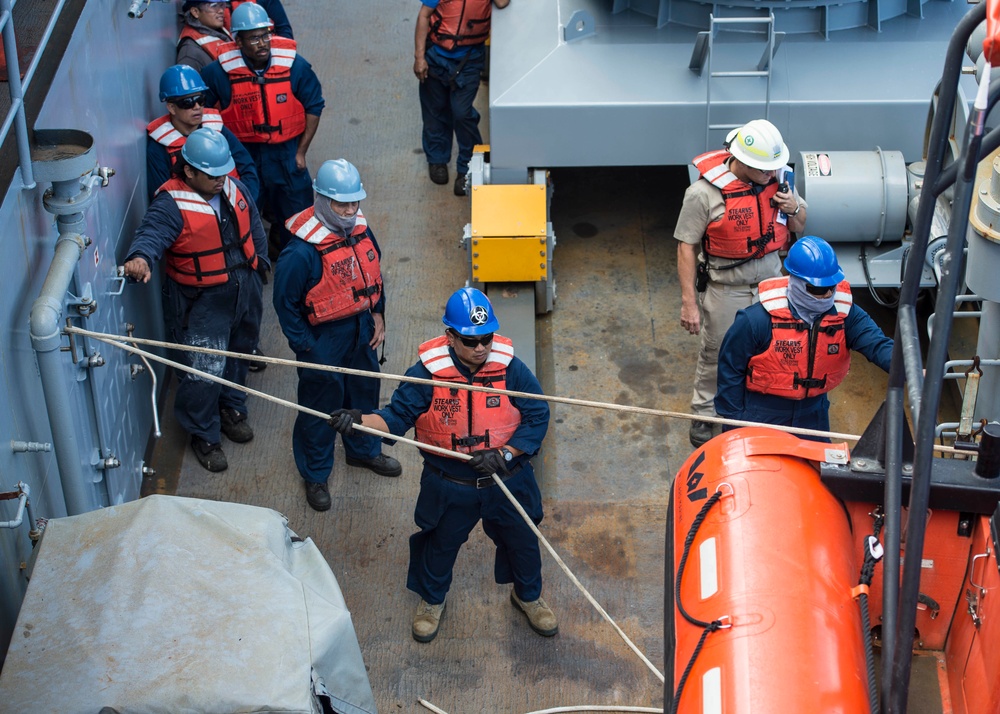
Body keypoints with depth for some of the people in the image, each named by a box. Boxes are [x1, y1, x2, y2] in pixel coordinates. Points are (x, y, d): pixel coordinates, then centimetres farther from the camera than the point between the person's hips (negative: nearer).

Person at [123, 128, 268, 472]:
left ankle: (232, 408, 50)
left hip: (244, 292, 7)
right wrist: (141, 257, -62)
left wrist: (258, 260, 21)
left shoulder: (232, 188, 0)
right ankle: (204, 436, 19)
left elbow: (252, 223, 17)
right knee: (204, 372, -3)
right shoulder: (171, 205, -23)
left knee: (238, 354, 25)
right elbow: (151, 233, -40)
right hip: (201, 302, -7)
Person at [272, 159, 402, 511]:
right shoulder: (302, 251, -29)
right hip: (323, 339, -7)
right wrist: (305, 348, -16)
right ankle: (315, 475, 31)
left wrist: (377, 314, 6)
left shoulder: (361, 229, -8)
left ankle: (364, 450, 51)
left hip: (361, 331, 7)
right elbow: (285, 303, -20)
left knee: (365, 391, 25)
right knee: (320, 405, 10)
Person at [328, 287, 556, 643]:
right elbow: (397, 415, -16)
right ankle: (432, 600, 51)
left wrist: (505, 454, -25)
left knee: (522, 541, 21)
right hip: (449, 487, 0)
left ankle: (528, 595, 51)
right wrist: (359, 420, -36)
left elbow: (537, 417, -14)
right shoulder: (427, 373, -20)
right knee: (439, 544, 22)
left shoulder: (511, 369, -19)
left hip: (507, 481, 1)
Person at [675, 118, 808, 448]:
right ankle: (704, 414, 33)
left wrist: (794, 209, -17)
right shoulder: (705, 192, -23)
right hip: (724, 285, -4)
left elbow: (799, 228, 8)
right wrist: (688, 303, -18)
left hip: (770, 278, 4)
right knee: (716, 352, 12)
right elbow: (686, 247, -17)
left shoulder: (778, 178, -7)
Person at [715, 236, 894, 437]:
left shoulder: (845, 314, -12)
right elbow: (730, 369, -12)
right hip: (761, 419, -4)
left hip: (813, 418, 4)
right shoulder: (756, 320, -22)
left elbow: (876, 344, -24)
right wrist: (734, 421, -9)